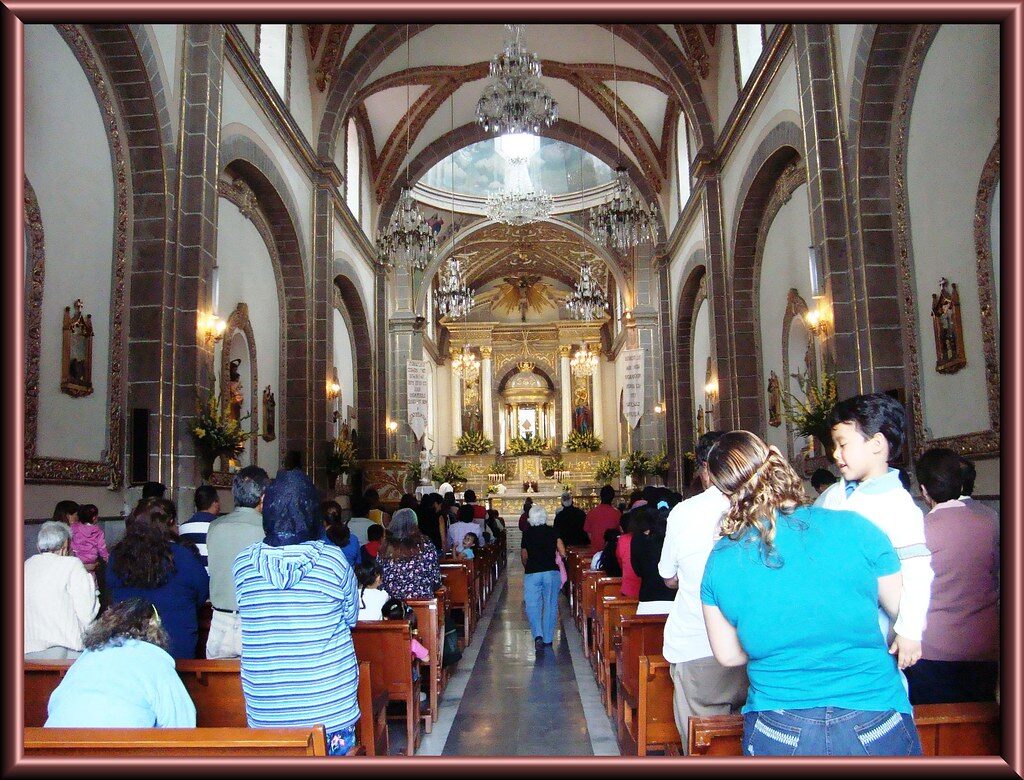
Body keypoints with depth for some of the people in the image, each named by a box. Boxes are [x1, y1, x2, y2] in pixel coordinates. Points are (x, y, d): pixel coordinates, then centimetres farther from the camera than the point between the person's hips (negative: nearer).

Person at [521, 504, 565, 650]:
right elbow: (562, 553, -8)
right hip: (551, 572, 1)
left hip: (532, 573, -1)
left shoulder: (527, 533, 2)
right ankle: (548, 639, 17)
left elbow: (524, 557, 9)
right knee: (550, 605, 12)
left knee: (532, 605, 4)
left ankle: (538, 635, -16)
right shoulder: (553, 531, 0)